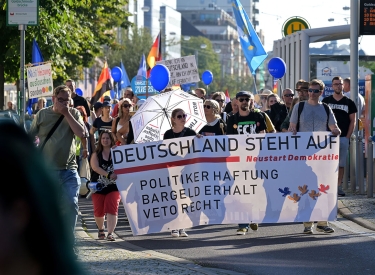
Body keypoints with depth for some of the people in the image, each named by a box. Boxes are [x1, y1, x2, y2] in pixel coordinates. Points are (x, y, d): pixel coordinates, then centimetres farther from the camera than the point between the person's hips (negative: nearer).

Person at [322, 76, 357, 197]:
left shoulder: (349, 103, 7)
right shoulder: (326, 101, 7)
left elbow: (353, 121, 6)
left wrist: (348, 137, -2)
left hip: (343, 137, 1)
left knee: (341, 163, 4)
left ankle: (339, 186, 8)